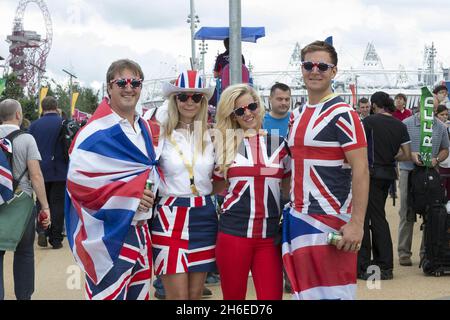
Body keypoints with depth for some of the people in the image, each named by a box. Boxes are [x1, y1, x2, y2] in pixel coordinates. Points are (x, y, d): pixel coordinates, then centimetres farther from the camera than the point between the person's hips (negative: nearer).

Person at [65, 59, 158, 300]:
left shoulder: (144, 128, 13)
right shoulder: (97, 131, -12)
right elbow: (76, 179, -20)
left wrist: (149, 195, 8)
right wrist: (129, 193, -22)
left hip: (140, 231, 8)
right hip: (110, 233, -8)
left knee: (139, 293, 14)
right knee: (110, 294, -6)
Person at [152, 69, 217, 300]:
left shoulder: (211, 135, 9)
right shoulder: (161, 134, -2)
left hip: (203, 217, 4)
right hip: (170, 217, -3)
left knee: (196, 294, 9)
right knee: (178, 295, -4)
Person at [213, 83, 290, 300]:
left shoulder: (279, 143, 8)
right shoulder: (225, 144, 6)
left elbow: (288, 188, 16)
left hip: (270, 235, 1)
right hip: (233, 233, 0)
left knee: (272, 296, -3)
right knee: (233, 296, 8)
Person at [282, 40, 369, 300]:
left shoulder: (342, 114, -10)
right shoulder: (297, 115, 14)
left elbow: (361, 171, -15)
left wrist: (356, 224, -22)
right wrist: (293, 207, 17)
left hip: (330, 222, -7)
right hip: (298, 218, 8)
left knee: (333, 294, -4)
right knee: (306, 291, 13)